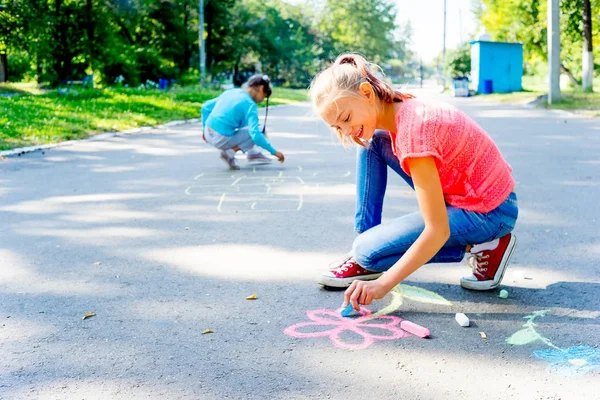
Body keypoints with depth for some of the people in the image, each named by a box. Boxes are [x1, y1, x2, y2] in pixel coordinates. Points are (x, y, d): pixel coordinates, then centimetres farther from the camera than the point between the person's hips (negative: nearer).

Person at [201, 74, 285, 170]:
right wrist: (274, 152, -14)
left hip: (208, 134, 8)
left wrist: (205, 130, 26)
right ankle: (230, 153, -5)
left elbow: (206, 107, 15)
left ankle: (253, 153, 26)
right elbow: (255, 134, -21)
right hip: (222, 140, -8)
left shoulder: (229, 92, 10)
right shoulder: (250, 105, -12)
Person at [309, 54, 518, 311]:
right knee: (372, 143, 2)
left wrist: (383, 284, -33)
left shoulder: (412, 130, -29)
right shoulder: (399, 110, -3)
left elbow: (438, 231, -31)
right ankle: (364, 247, 4)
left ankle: (481, 249, -2)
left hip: (489, 213, -9)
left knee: (368, 251, -13)